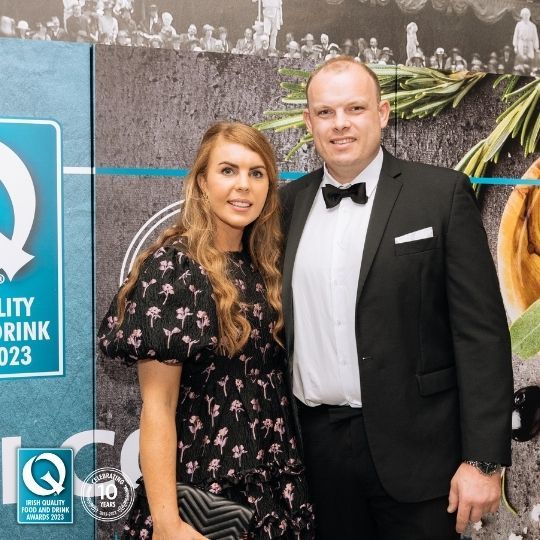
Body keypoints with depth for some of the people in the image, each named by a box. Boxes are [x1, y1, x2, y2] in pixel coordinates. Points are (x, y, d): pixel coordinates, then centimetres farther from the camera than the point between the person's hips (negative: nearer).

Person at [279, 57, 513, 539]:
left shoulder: (442, 193, -5)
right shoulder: (290, 202, 6)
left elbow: (481, 331, -8)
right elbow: (282, 324, 10)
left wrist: (483, 459, -12)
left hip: (412, 446, -3)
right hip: (315, 442, 3)